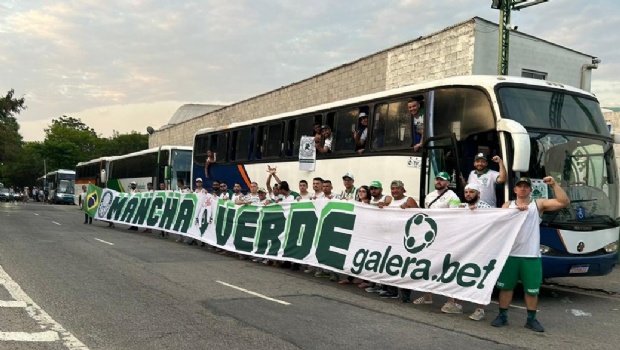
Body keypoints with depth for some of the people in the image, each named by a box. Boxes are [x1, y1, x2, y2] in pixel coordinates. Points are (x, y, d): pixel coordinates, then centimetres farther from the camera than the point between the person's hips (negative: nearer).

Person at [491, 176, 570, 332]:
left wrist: (554, 185, -12)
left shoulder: (539, 204, 5)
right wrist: (516, 209, -21)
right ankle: (502, 316, 18)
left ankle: (531, 319, 19)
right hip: (510, 254, 1)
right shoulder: (508, 205, 10)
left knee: (532, 290, 5)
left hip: (531, 256, -1)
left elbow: (564, 202, -4)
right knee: (506, 287, 7)